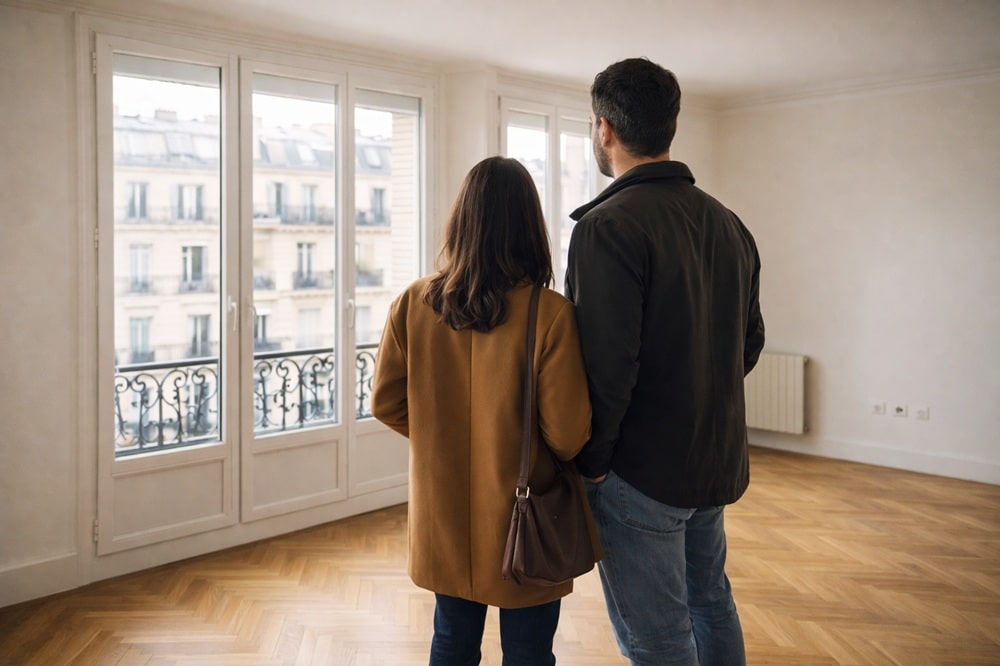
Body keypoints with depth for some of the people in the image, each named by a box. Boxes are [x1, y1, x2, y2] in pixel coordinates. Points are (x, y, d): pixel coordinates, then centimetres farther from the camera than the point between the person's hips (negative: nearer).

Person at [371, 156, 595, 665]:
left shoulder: (413, 304, -10)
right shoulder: (549, 314, -21)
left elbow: (386, 403, -2)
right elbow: (568, 436, -18)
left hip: (443, 518, 4)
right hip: (521, 525, -3)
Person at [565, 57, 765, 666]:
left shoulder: (608, 226, -19)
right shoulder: (729, 224, 6)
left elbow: (605, 364, -24)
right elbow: (750, 340, 14)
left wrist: (592, 460, -12)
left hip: (642, 472, -8)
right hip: (719, 460, 8)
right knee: (711, 600, 26)